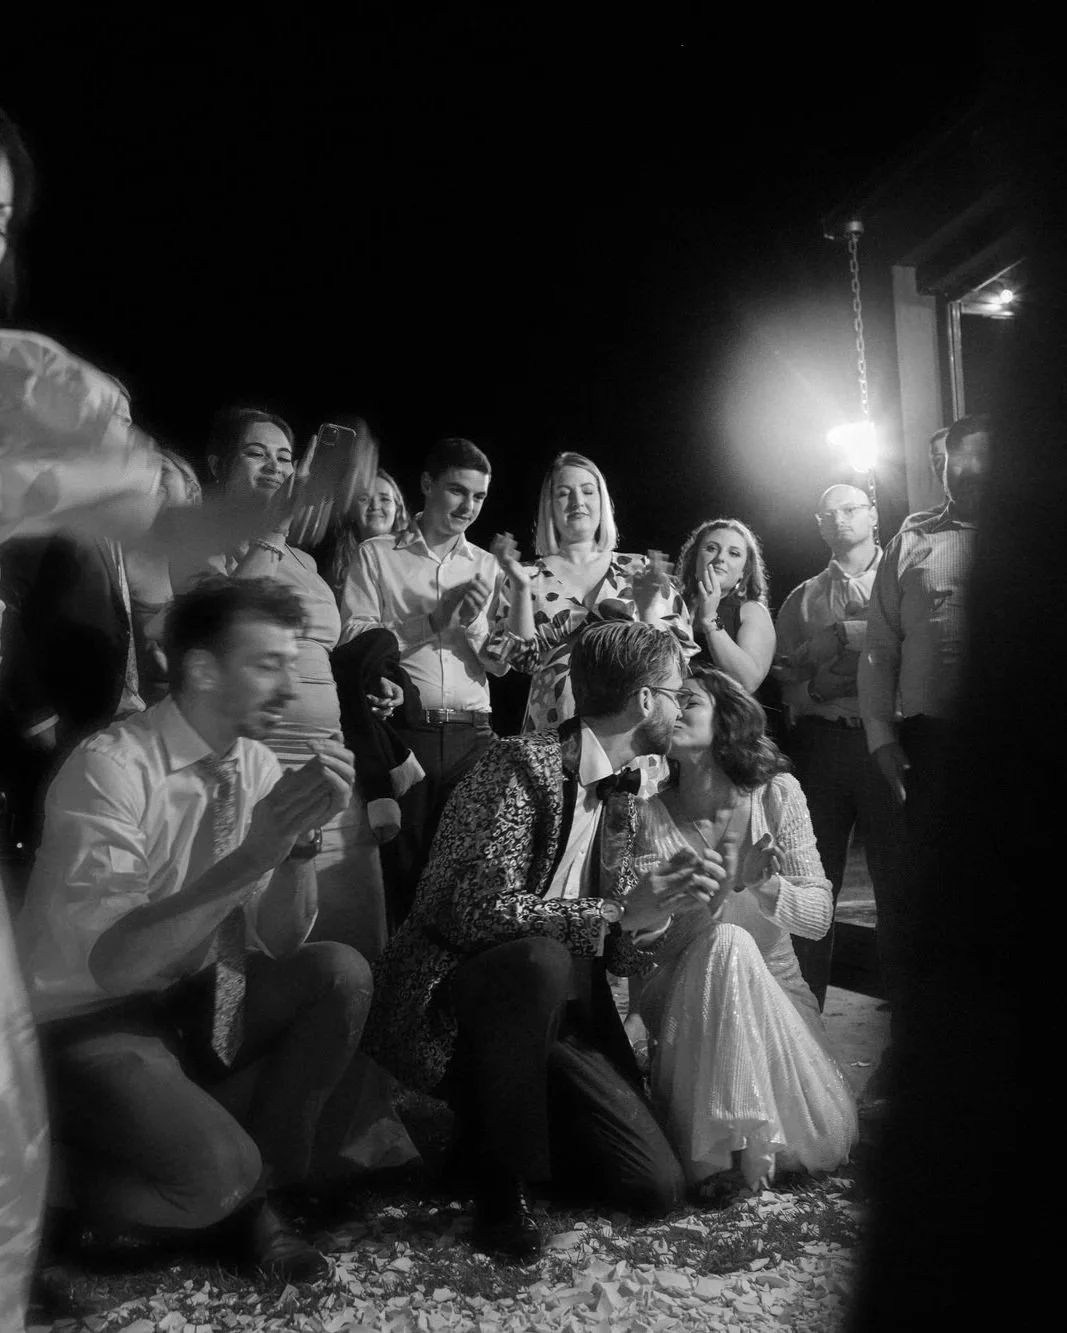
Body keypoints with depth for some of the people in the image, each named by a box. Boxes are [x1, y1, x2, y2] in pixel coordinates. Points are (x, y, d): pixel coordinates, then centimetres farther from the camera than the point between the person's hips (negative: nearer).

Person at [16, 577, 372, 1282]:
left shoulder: (256, 765, -4)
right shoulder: (111, 768, -22)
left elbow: (278, 943, -4)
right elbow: (111, 959, -30)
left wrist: (302, 836, -23)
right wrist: (252, 854, -37)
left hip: (195, 1002, 6)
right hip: (91, 1025, -6)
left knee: (338, 971, -17)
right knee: (217, 1170, -27)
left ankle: (260, 1197, 2)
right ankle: (68, 1184, 7)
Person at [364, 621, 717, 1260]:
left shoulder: (623, 796, 9)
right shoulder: (522, 765, -16)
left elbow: (618, 953, 9)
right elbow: (483, 909, -28)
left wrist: (654, 911, -13)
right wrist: (620, 913, -27)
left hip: (552, 1015, 7)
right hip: (442, 1010, -6)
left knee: (658, 1187, -4)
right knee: (538, 959, -38)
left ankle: (494, 1128, 21)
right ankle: (501, 1182, -13)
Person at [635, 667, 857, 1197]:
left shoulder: (777, 794, -5)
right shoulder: (649, 814, -9)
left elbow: (819, 915, -7)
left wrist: (764, 885, -28)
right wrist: (722, 886, -31)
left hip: (774, 987, 2)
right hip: (686, 1000, -1)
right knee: (726, 941, -35)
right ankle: (720, 1147, -26)